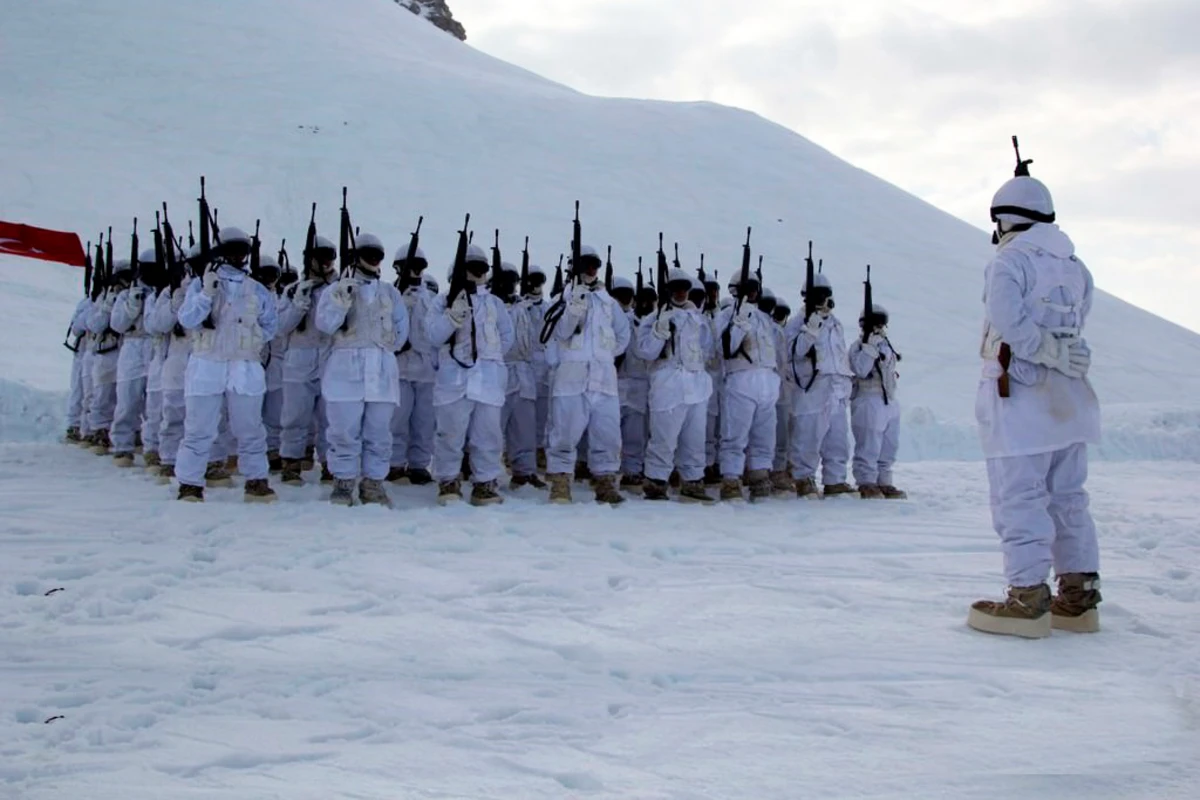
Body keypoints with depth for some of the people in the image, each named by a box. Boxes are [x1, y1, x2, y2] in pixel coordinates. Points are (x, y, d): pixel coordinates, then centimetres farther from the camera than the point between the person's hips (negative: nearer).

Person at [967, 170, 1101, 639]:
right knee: (1068, 498, 13)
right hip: (1069, 399, 8)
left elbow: (1010, 324, -20)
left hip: (1020, 398, -7)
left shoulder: (1009, 260, -9)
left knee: (1019, 498, -5)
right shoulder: (1074, 265, 13)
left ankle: (1028, 599, -7)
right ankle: (1079, 595, 15)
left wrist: (1054, 355, -13)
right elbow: (1077, 324, 10)